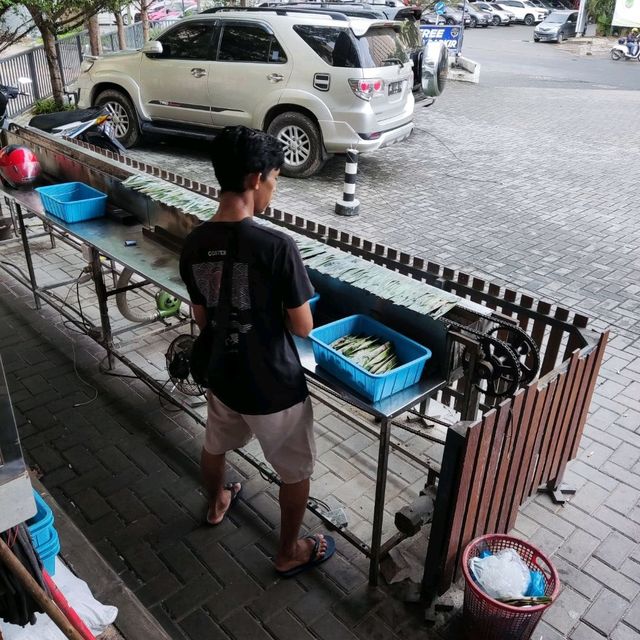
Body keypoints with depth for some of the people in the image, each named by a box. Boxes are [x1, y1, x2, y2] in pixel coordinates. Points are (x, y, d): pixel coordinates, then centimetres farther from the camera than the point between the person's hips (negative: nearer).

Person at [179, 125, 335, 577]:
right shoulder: (277, 246, -27)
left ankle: (217, 504, 60)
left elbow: (202, 319, 3)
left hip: (221, 375, 6)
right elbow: (302, 327, -19)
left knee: (216, 445, 33)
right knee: (296, 471, 19)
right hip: (274, 386, -6)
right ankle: (290, 552, 38)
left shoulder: (194, 244, -8)